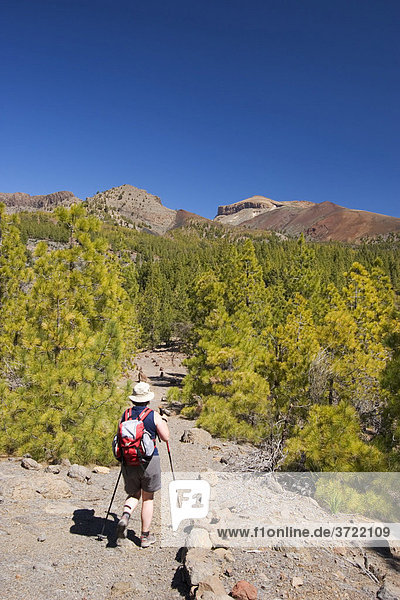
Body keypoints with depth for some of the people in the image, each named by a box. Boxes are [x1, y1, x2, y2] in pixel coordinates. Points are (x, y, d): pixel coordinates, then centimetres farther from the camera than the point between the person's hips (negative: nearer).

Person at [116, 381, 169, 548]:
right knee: (148, 498, 12)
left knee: (134, 495, 21)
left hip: (129, 460, 3)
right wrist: (164, 422, 11)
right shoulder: (154, 416, -10)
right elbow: (165, 437, -4)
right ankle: (145, 536, 18)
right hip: (149, 460, -3)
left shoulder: (126, 414, 0)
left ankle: (125, 516, -8)